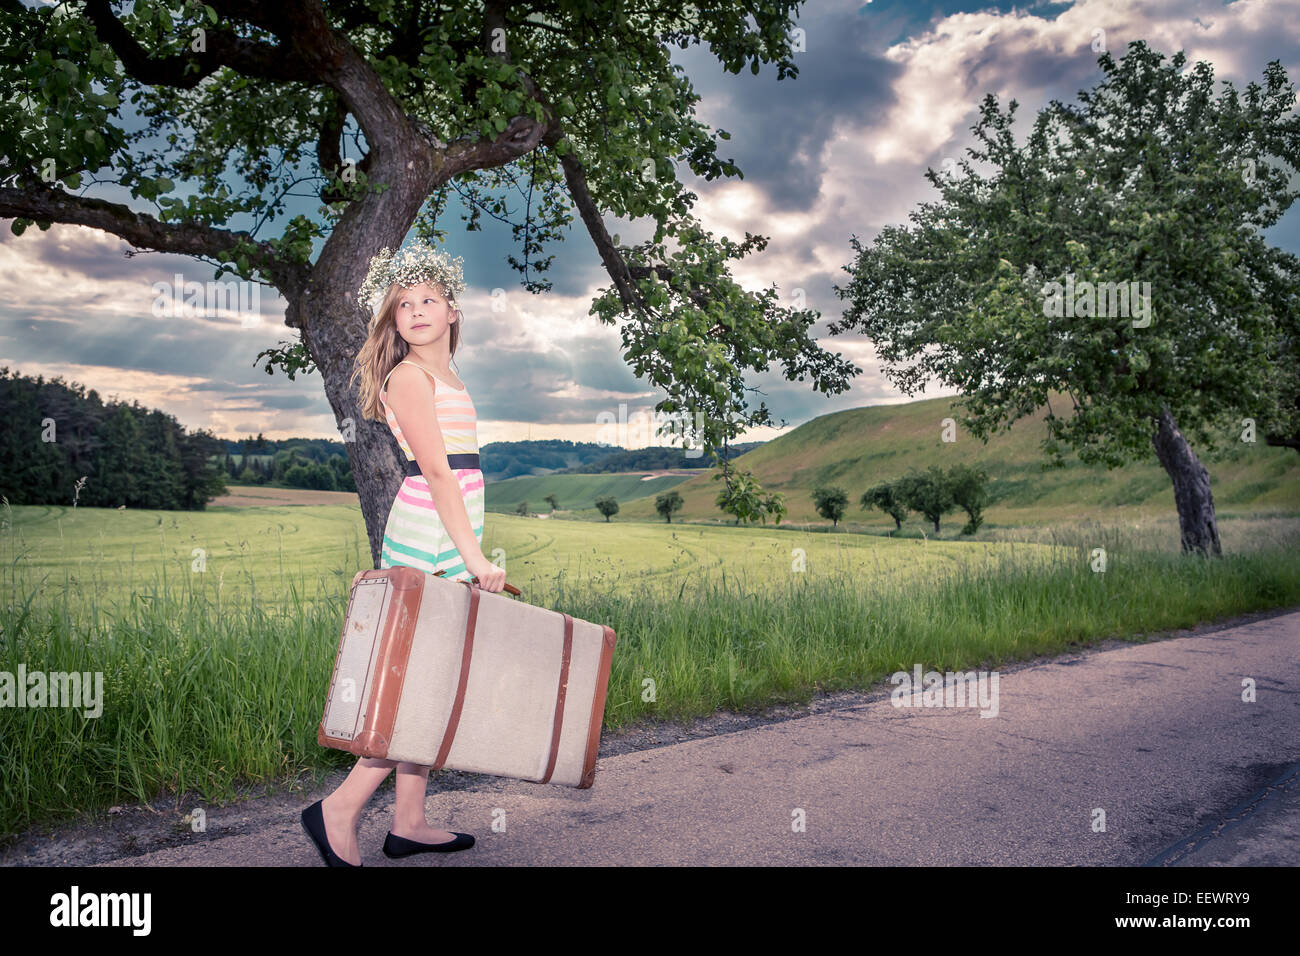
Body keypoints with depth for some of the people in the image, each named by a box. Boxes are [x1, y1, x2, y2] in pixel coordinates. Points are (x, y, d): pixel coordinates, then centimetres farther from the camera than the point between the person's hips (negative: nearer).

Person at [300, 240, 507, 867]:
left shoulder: (446, 378, 19)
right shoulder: (408, 376, -9)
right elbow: (436, 470, -17)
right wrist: (473, 554, -21)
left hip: (450, 536, 9)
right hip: (431, 535, -9)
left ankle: (408, 824, 17)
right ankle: (340, 810, 3)